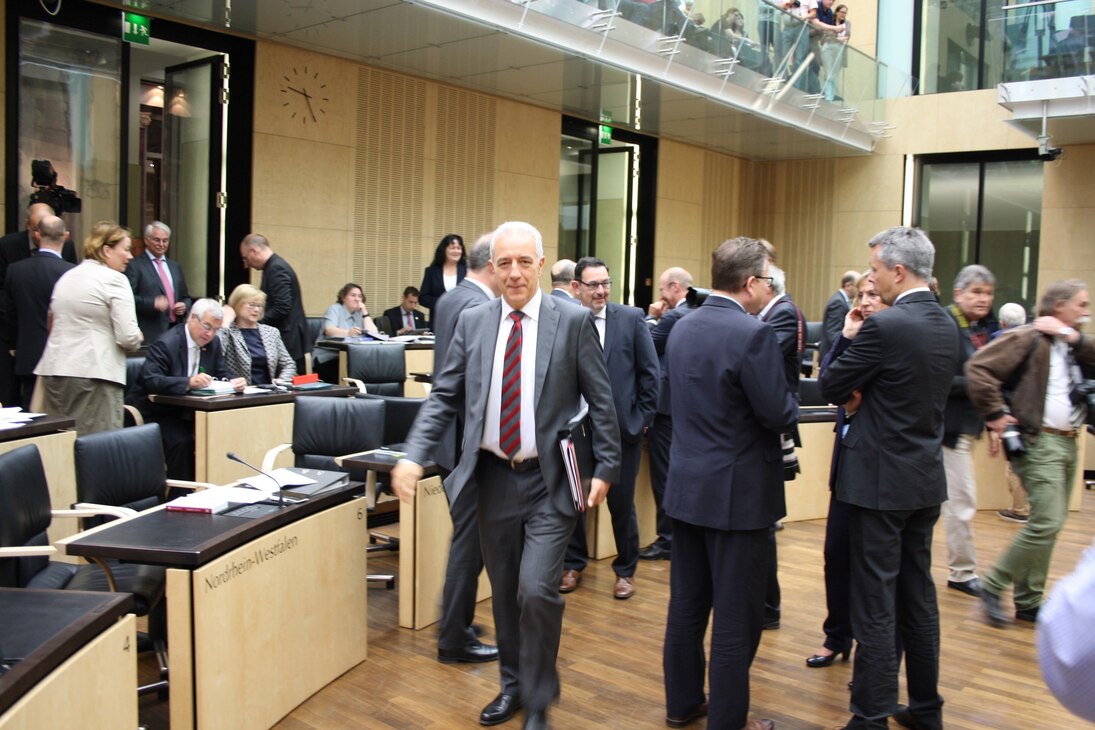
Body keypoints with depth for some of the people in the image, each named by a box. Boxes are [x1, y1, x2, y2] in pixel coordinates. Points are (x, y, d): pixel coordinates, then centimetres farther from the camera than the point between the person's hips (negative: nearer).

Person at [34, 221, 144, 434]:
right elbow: (128, 337, -14)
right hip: (93, 375, -8)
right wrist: (137, 338, 7)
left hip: (54, 371, 8)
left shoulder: (66, 277, 15)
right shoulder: (114, 279, -7)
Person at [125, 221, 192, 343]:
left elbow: (185, 297, 25)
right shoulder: (135, 265, 1)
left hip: (176, 331, 5)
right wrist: (153, 303, -19)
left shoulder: (175, 267, 20)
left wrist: (184, 306, 3)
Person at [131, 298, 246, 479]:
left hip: (191, 412, 7)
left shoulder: (213, 343, 6)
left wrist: (234, 381, -16)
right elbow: (149, 381, -29)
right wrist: (188, 382, -43)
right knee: (182, 441, -32)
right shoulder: (166, 343, -18)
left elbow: (222, 373, 9)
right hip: (159, 412, -6)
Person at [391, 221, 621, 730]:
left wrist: (606, 468, -4)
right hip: (494, 477, 4)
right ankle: (512, 684, 37)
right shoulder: (472, 323, 3)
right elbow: (444, 397, 3)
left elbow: (600, 400, -1)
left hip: (550, 481, -3)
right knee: (504, 592, 15)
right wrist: (414, 456, -9)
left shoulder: (574, 321, -5)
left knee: (537, 589, -11)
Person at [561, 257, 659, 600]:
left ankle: (625, 570, 28)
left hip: (623, 427, -1)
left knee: (622, 503, 8)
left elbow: (650, 372, 0)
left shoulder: (631, 318, -3)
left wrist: (643, 417, -2)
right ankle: (573, 564, 33)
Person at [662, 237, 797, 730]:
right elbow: (779, 415, -19)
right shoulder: (754, 334, -19)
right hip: (738, 492, -7)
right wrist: (790, 402, 4)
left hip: (686, 486, 8)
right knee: (736, 617, 5)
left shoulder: (682, 328, 5)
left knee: (686, 604, 17)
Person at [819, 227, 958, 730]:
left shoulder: (885, 326, -19)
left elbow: (832, 388, -11)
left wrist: (848, 337, 2)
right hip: (926, 480, 9)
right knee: (918, 596, 18)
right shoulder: (945, 325, 7)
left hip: (881, 480, -8)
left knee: (875, 604, -1)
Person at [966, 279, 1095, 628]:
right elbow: (978, 367, -20)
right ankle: (992, 586, -1)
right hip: (1039, 442, -9)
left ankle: (1028, 602, 20)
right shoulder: (1030, 338, -10)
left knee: (1049, 525, 11)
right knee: (1047, 522, -15)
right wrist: (996, 415, -18)